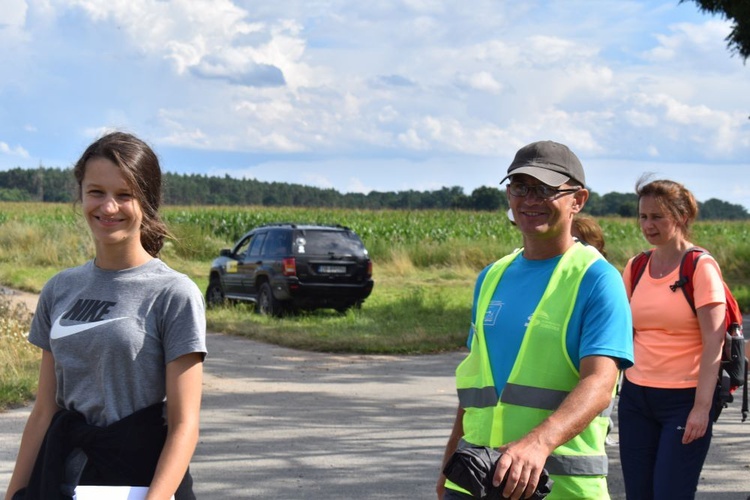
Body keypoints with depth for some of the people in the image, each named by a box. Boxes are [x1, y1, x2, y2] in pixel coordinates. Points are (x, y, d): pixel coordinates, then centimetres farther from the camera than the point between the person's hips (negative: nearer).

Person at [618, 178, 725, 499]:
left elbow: (713, 343, -12)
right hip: (636, 398, 5)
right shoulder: (635, 267, 8)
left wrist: (702, 407, -18)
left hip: (683, 400, -5)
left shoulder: (701, 267, -8)